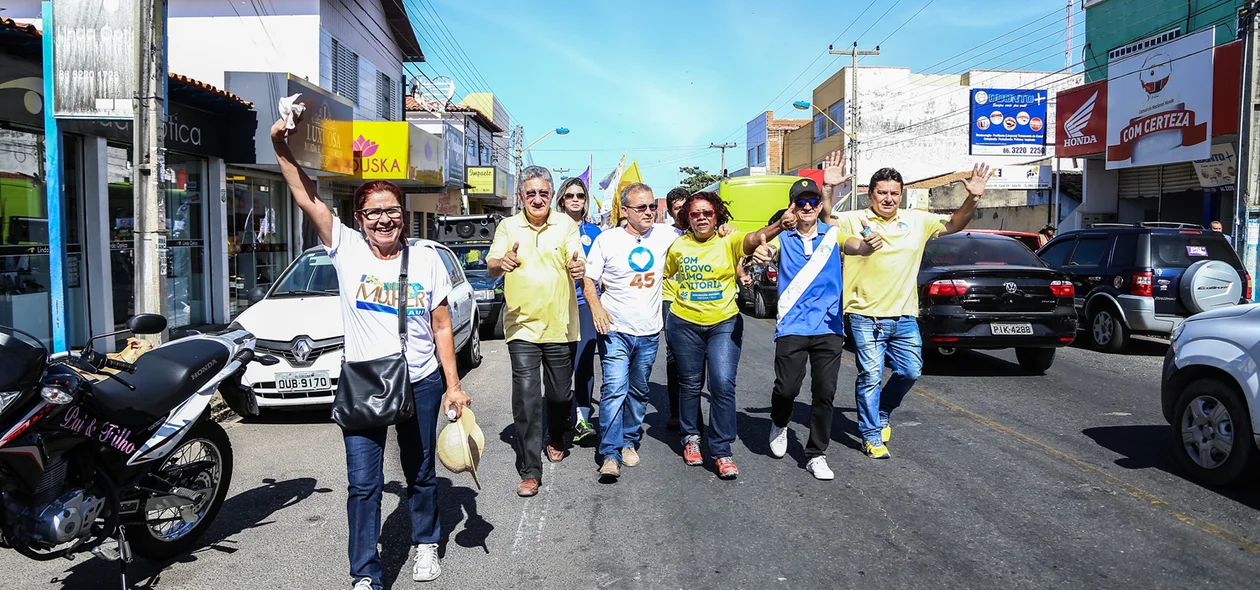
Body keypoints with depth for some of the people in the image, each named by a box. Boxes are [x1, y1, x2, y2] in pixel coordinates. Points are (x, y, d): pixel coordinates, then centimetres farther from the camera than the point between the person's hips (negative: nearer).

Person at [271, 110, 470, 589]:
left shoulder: (427, 261, 0)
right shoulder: (347, 249, -2)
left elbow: (442, 327, 3)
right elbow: (307, 199, -11)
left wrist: (453, 385, 1)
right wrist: (281, 147, -23)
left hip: (421, 383, 1)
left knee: (420, 474, 16)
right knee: (363, 483, -2)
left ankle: (426, 542, 39)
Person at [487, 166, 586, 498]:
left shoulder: (565, 224, 2)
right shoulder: (508, 227, 3)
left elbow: (576, 263, -8)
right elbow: (490, 268, -4)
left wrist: (578, 268, -33)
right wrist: (502, 263, -28)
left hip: (560, 325, 1)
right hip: (522, 325, -1)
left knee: (560, 392, 11)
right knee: (526, 396, -6)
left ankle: (556, 438, 43)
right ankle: (529, 471, 1)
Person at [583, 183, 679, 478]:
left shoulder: (665, 235, 4)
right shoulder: (607, 240, -4)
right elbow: (588, 278, 0)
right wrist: (596, 307, -16)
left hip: (649, 332, 4)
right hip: (615, 331, -4)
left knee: (639, 392, 14)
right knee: (614, 390, -13)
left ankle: (629, 442, 30)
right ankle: (610, 455, -12)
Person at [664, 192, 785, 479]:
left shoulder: (728, 242, -7)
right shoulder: (678, 246, 1)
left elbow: (752, 239, -27)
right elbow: (664, 274, 15)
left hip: (724, 323, -2)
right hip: (684, 324, 2)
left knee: (723, 384, -11)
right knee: (690, 384, 13)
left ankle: (722, 451, 0)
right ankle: (691, 437, 33)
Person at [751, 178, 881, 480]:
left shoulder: (833, 235, 5)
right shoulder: (782, 238, 4)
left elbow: (855, 246, -15)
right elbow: (766, 252, -16)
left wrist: (869, 245, -39)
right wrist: (761, 254, -41)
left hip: (829, 328, 1)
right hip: (792, 328, -1)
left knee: (825, 393, 2)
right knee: (787, 388, -6)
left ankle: (816, 455, 16)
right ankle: (780, 424, 29)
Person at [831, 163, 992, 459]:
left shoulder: (917, 221, 9)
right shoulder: (853, 221, -3)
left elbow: (954, 224, 15)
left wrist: (972, 199, -4)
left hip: (904, 317, 4)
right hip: (866, 316, -4)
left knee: (910, 371, 8)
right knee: (870, 376, -3)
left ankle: (882, 412, 34)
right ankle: (872, 435, 11)